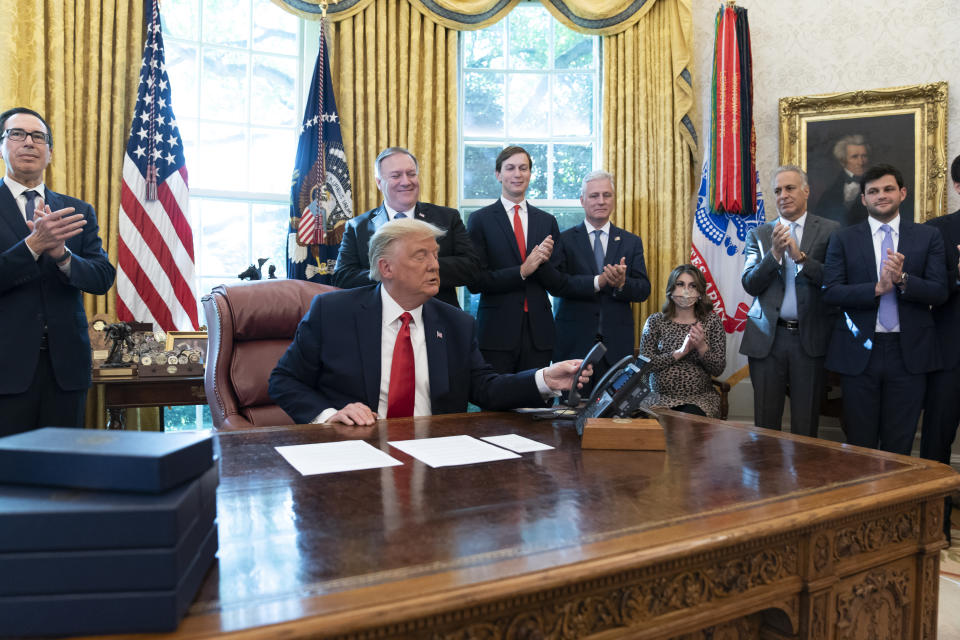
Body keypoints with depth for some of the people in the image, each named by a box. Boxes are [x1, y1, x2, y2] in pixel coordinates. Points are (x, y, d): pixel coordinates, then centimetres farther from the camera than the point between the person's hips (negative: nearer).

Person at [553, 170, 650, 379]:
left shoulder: (632, 242, 12)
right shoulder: (564, 240, 4)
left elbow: (644, 290, 5)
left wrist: (622, 283, -17)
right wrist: (598, 282, -21)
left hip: (617, 344, 2)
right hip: (574, 341, -2)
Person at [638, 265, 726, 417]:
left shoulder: (711, 321, 6)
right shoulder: (655, 321, 6)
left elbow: (718, 369, 1)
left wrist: (702, 347, -17)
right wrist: (680, 352, -14)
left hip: (699, 398, 1)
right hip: (660, 397, -1)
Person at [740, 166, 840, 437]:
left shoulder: (829, 230, 4)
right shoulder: (759, 234, 9)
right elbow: (749, 284, -1)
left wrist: (800, 256, -18)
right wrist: (774, 253, -14)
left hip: (810, 336, -1)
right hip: (767, 337, 1)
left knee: (805, 426, 6)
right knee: (765, 423, 7)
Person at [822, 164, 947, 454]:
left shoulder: (928, 237, 6)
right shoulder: (843, 239, 4)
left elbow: (939, 292, -2)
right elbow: (830, 291, -5)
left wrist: (902, 279, -19)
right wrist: (878, 288, -18)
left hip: (909, 352, 1)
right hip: (859, 351, -1)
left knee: (899, 445, 9)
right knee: (859, 444, 8)